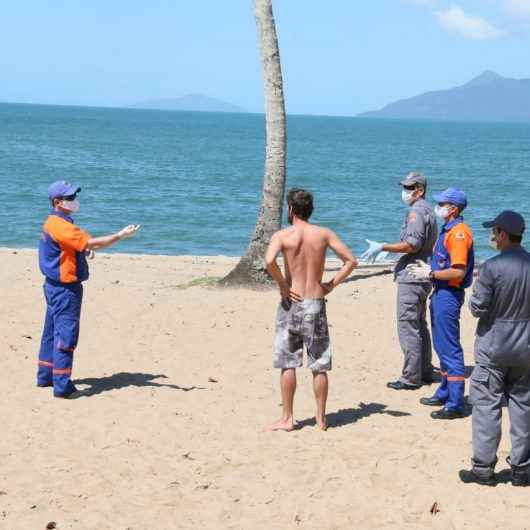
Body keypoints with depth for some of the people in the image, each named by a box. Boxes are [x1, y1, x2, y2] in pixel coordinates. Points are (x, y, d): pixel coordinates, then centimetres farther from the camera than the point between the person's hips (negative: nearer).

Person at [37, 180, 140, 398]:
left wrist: (85, 247, 2)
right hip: (65, 288, -11)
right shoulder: (60, 225, -21)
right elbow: (91, 243, -27)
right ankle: (62, 385, -7)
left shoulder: (53, 222, 13)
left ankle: (45, 376, 29)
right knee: (66, 335, -8)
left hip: (55, 285, 11)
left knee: (52, 331, 18)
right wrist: (121, 235, -25)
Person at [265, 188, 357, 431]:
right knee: (319, 365, 8)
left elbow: (269, 261, -24)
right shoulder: (324, 234, 3)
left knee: (288, 363, 4)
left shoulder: (282, 235, -5)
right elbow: (351, 261, -1)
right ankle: (321, 418, 13)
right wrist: (331, 285, 4)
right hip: (316, 304, 2)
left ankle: (287, 418, 6)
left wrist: (283, 286, -10)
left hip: (292, 303, -2)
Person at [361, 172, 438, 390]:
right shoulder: (429, 210, 18)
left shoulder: (417, 211, -14)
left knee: (408, 326, -9)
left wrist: (383, 247, -20)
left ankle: (411, 378, -8)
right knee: (420, 325, 17)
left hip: (412, 277, -11)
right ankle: (425, 372, 22)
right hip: (424, 277, 11)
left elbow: (413, 244, -23)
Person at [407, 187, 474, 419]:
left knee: (450, 349, -8)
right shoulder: (448, 230, 14)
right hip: (440, 293, 11)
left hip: (449, 294, -11)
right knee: (441, 346, 19)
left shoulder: (459, 233, -18)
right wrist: (429, 267, 10)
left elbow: (458, 271, -24)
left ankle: (455, 404, -6)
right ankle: (445, 393, 31)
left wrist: (430, 274, -16)